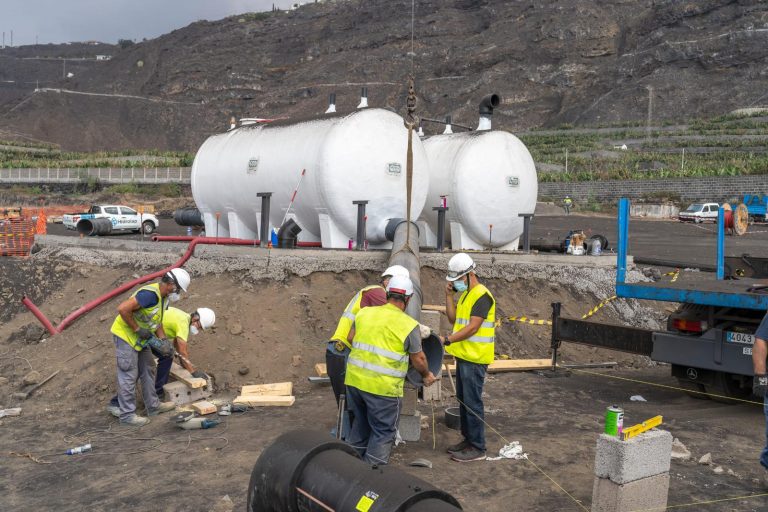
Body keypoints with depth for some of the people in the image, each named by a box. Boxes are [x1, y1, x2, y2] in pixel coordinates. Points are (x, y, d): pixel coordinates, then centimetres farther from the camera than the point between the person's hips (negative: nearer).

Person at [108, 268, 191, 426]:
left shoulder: (163, 297, 4)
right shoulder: (150, 294, -28)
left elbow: (157, 321, 14)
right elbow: (122, 309, -33)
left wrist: (163, 340, -1)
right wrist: (137, 329, -24)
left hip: (140, 339, 10)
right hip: (125, 336, -10)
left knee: (148, 370, 17)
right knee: (129, 376, -3)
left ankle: (153, 405, 29)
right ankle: (127, 415, 5)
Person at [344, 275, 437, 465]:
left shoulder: (364, 313, 6)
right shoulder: (409, 325, -7)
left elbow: (351, 338, 19)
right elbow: (418, 358, 2)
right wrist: (427, 375, 21)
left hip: (354, 379, 6)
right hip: (382, 386, -6)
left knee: (361, 423, 25)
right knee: (384, 432, 9)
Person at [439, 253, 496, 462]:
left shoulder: (482, 296, -16)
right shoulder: (465, 294, 14)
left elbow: (472, 327, -23)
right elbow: (454, 318, 13)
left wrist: (447, 340, -26)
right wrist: (449, 295, 4)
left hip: (475, 359, -10)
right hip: (464, 356, 10)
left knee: (472, 403, -5)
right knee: (463, 400, 16)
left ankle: (477, 448, 2)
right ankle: (468, 439, 28)